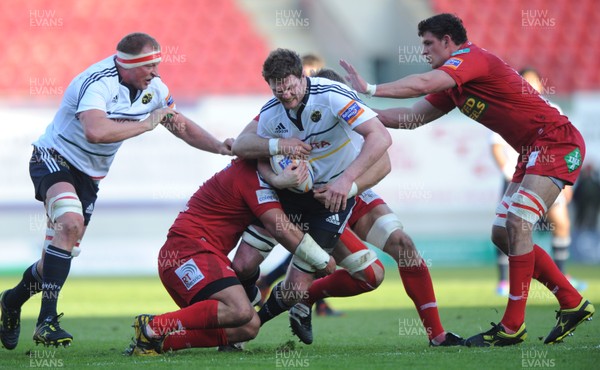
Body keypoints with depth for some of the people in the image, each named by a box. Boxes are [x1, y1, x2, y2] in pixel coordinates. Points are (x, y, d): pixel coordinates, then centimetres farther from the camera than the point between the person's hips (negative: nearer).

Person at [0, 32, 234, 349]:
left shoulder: (153, 88, -1)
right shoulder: (97, 82, -27)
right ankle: (47, 320, -32)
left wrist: (219, 147, -2)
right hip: (54, 159, -8)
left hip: (89, 175, 8)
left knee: (59, 257, 8)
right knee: (71, 223, -33)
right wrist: (145, 124, -33)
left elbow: (181, 126, 12)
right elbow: (95, 132, -44)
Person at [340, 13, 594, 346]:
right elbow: (414, 116, 17)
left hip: (558, 141, -10)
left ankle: (513, 325, -18)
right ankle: (573, 303, 13)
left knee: (518, 222, -19)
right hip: (533, 151, 10)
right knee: (503, 234, 7)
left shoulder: (471, 57, -15)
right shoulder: (453, 87, 15)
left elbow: (423, 84, -30)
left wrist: (370, 89, -26)